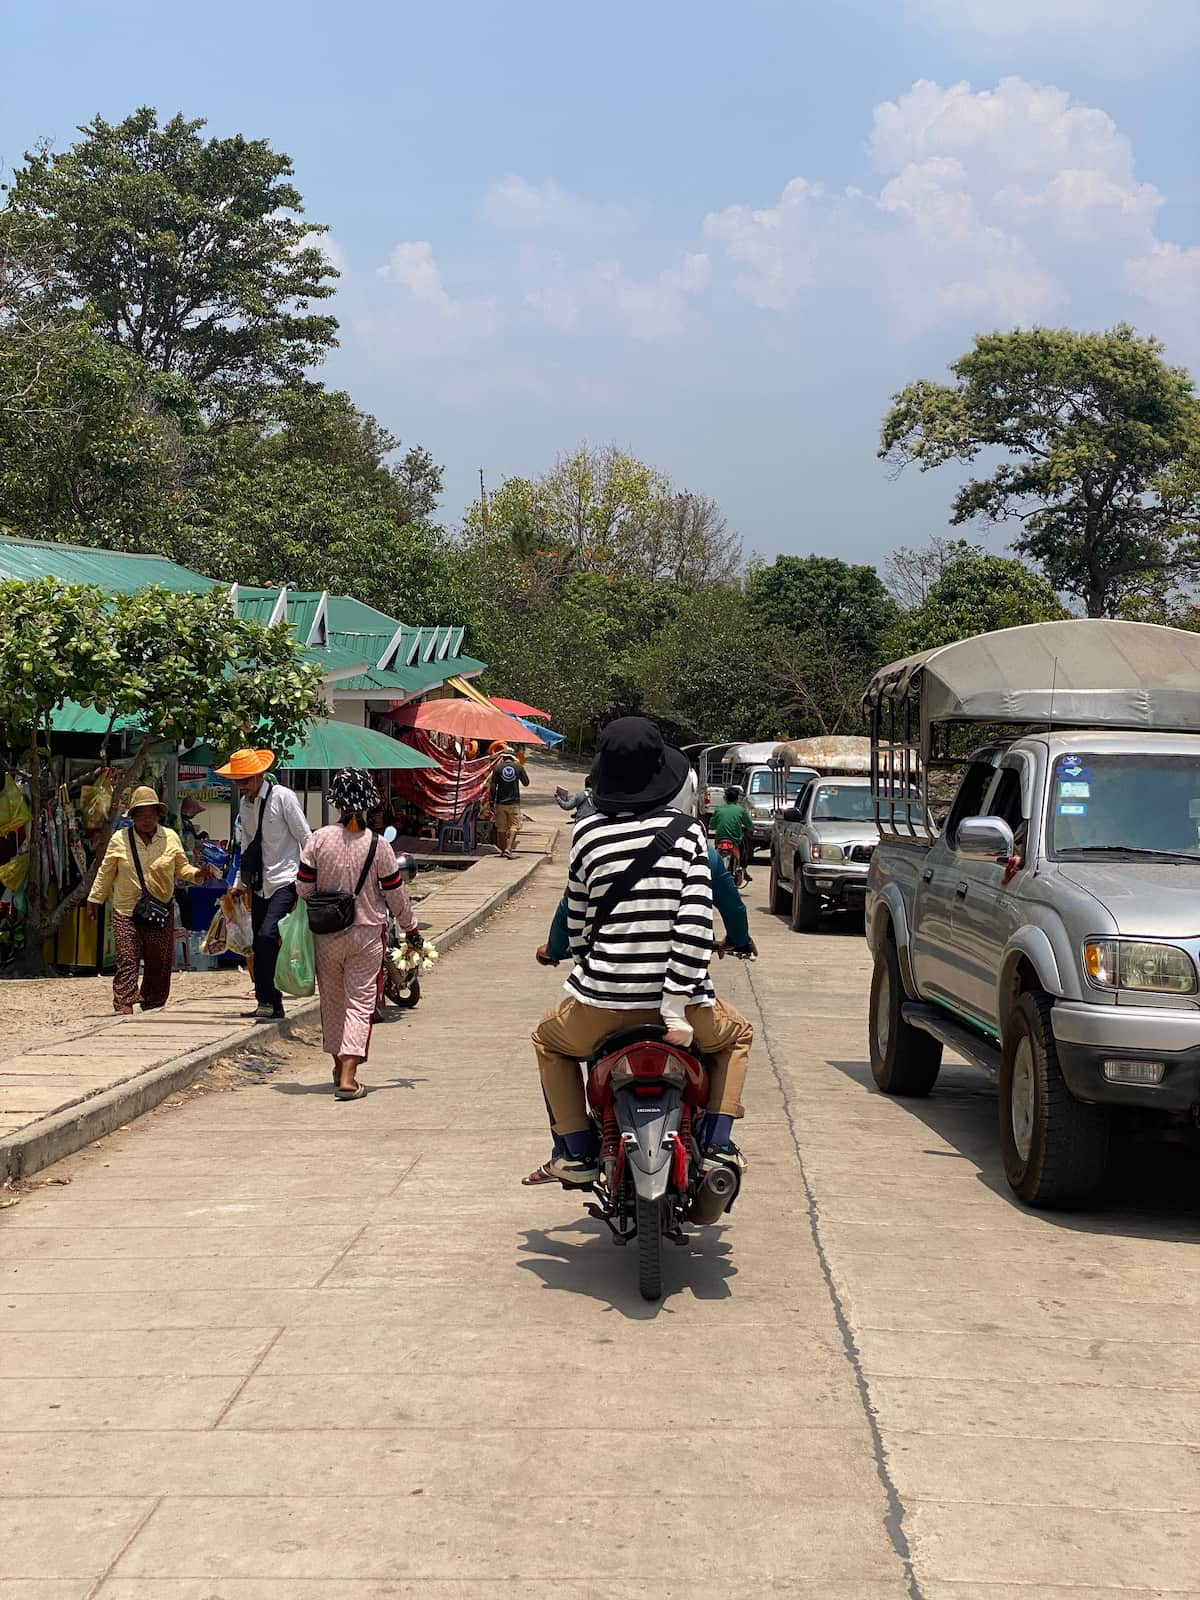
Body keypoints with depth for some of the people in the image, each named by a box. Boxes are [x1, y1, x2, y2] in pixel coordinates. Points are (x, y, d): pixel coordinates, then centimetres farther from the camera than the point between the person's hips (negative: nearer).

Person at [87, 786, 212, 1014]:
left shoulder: (171, 838, 6)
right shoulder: (119, 839, 2)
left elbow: (182, 868, 11)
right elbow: (105, 873, 10)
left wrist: (198, 874, -9)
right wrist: (94, 899, 13)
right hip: (126, 912, -2)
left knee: (159, 962, 5)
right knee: (127, 959, -10)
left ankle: (153, 1005, 17)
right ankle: (124, 1006, -13)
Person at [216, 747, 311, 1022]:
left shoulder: (282, 797, -9)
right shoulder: (245, 805, 12)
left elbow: (306, 839, -8)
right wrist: (239, 883, 15)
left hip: (284, 881, -7)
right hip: (260, 884, 7)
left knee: (267, 936, -22)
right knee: (260, 946, 7)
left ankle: (270, 1003, -19)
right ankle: (267, 1004, 14)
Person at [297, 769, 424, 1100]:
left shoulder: (318, 839, -9)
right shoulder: (377, 844, -10)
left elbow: (304, 888, -5)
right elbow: (396, 893, -3)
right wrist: (411, 928, 11)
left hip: (327, 935, 2)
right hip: (367, 933, -1)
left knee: (332, 1000, 17)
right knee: (360, 1001, 1)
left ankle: (340, 1065, 31)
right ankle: (348, 1076, -9)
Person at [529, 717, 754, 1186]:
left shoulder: (588, 834, -1)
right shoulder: (687, 832, -1)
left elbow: (576, 925, 7)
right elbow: (697, 922, -10)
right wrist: (677, 1005, -10)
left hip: (603, 999, 0)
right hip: (677, 995, 0)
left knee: (549, 1041, 32)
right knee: (736, 1035, 32)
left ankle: (577, 1152, 20)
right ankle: (718, 1144, 17)